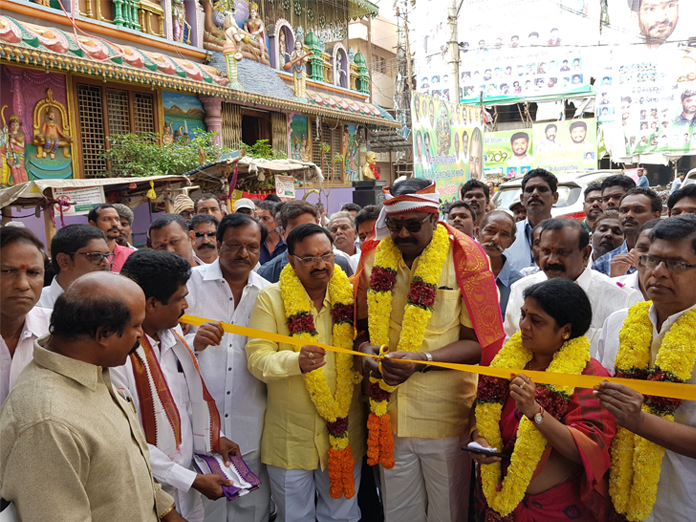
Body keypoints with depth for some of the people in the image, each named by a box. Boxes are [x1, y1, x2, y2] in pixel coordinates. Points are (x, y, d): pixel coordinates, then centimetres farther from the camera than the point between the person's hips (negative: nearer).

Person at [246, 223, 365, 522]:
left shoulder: (350, 296, 0)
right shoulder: (270, 299, -7)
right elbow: (257, 359, -14)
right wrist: (297, 361, -31)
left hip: (345, 432, 2)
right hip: (291, 438, -2)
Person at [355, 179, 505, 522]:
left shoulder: (464, 258, -8)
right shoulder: (375, 257, 2)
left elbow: (478, 341, -9)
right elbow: (362, 323, 14)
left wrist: (422, 360, -22)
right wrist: (366, 349, -8)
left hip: (445, 415, -3)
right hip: (389, 414, 3)